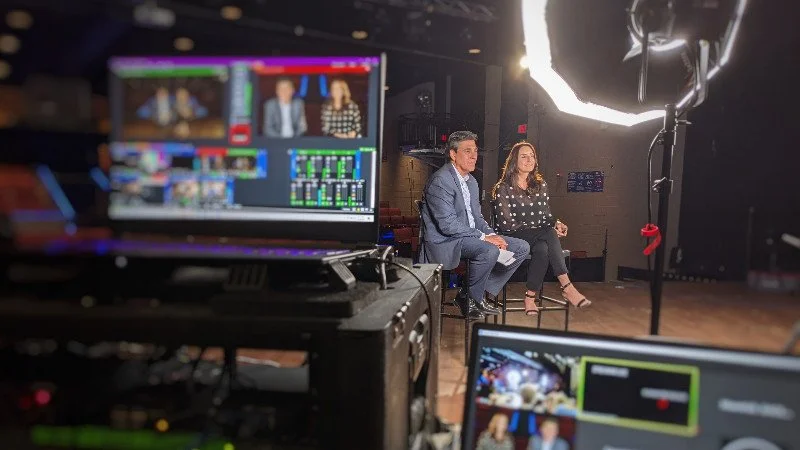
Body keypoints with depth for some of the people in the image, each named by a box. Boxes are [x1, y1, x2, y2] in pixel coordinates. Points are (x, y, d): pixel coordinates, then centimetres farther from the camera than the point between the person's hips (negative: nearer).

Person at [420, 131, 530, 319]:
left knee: (521, 247, 2)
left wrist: (492, 235, -3)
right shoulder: (440, 181, -16)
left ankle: (475, 293, 4)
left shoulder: (471, 181, 15)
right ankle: (471, 299, -8)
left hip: (471, 236, 10)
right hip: (446, 241, -10)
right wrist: (484, 237, -21)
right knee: (489, 250, -35)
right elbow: (448, 225, -22)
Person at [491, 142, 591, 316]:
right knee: (550, 234, -32)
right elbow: (506, 224, -11)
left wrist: (556, 223, -9)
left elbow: (546, 216, 18)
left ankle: (530, 297, -27)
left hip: (539, 238, 5)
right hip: (514, 238, -4)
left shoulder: (540, 185, 15)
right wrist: (550, 230, -15)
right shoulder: (503, 188, -3)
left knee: (543, 249, -33)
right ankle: (567, 287, -30)